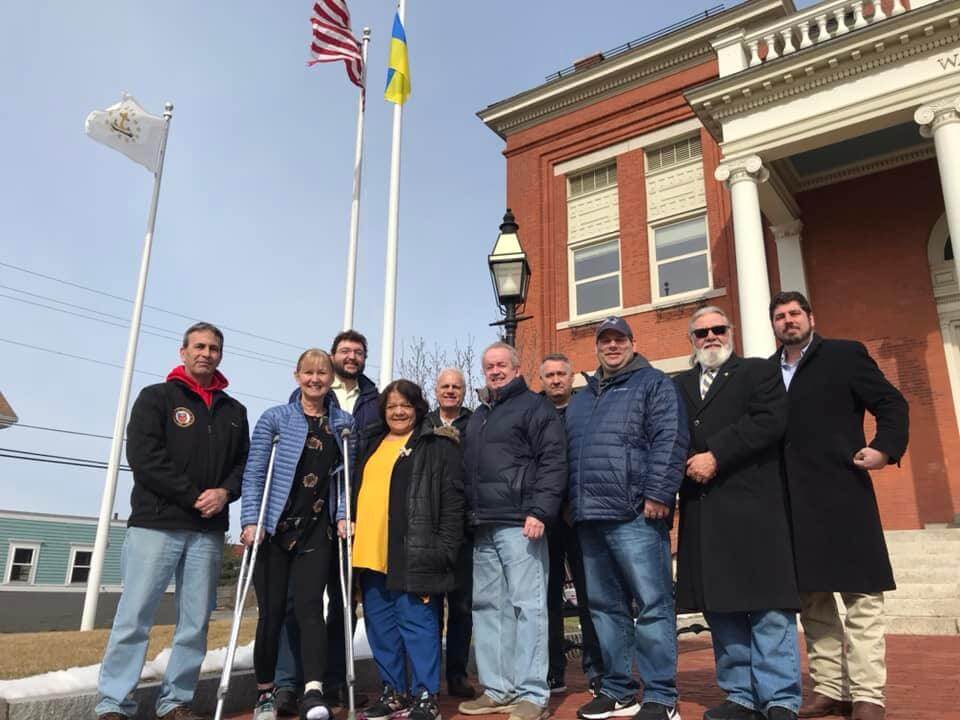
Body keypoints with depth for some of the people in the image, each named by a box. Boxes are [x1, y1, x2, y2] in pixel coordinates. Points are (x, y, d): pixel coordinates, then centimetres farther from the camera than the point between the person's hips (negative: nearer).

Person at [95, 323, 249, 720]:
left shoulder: (234, 411, 15)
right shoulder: (156, 398, 4)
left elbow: (245, 462, 15)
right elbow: (144, 457, -7)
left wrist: (225, 492, -7)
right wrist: (194, 497, -12)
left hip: (208, 531, 4)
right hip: (156, 524, -3)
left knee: (195, 623, 6)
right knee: (134, 617, -3)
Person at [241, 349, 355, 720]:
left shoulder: (343, 423, 9)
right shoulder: (274, 419, 0)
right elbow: (253, 473, -3)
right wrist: (251, 521, -13)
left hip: (316, 532, 1)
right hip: (274, 529, -1)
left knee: (309, 606, -8)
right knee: (272, 611, 4)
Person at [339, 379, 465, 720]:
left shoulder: (438, 444, -1)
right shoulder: (372, 444, 20)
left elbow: (452, 499, -7)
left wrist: (445, 548, -14)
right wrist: (345, 520, 18)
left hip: (413, 552, -7)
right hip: (371, 552, 7)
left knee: (417, 622, -4)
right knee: (380, 625, 12)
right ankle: (394, 692, 24)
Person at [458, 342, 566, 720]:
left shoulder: (535, 406, 0)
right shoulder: (478, 416, 23)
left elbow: (553, 462, -9)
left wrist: (539, 511, -19)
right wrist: (469, 516, 17)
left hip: (519, 524, -8)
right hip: (483, 527, 8)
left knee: (527, 606, -5)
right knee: (487, 607, 10)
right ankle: (497, 690, 18)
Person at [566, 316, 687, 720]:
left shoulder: (653, 384, 4)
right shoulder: (581, 398, 24)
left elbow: (669, 441, -9)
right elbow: (571, 454, 25)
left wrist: (657, 494, -17)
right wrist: (571, 502, 17)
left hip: (635, 516, -7)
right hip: (590, 519, 7)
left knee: (652, 606, -4)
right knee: (605, 608, 11)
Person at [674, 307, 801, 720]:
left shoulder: (759, 372, 8)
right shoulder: (678, 386, 20)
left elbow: (770, 421, -8)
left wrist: (716, 456, -13)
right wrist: (688, 464, -8)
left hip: (753, 505, -4)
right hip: (702, 513, 4)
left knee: (769, 607, -3)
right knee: (720, 609, 7)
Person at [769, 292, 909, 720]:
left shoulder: (844, 355, 4)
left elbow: (892, 404, 1)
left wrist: (886, 447, -15)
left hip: (841, 495, -4)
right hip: (792, 503, 4)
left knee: (860, 596, 0)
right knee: (812, 599, 9)